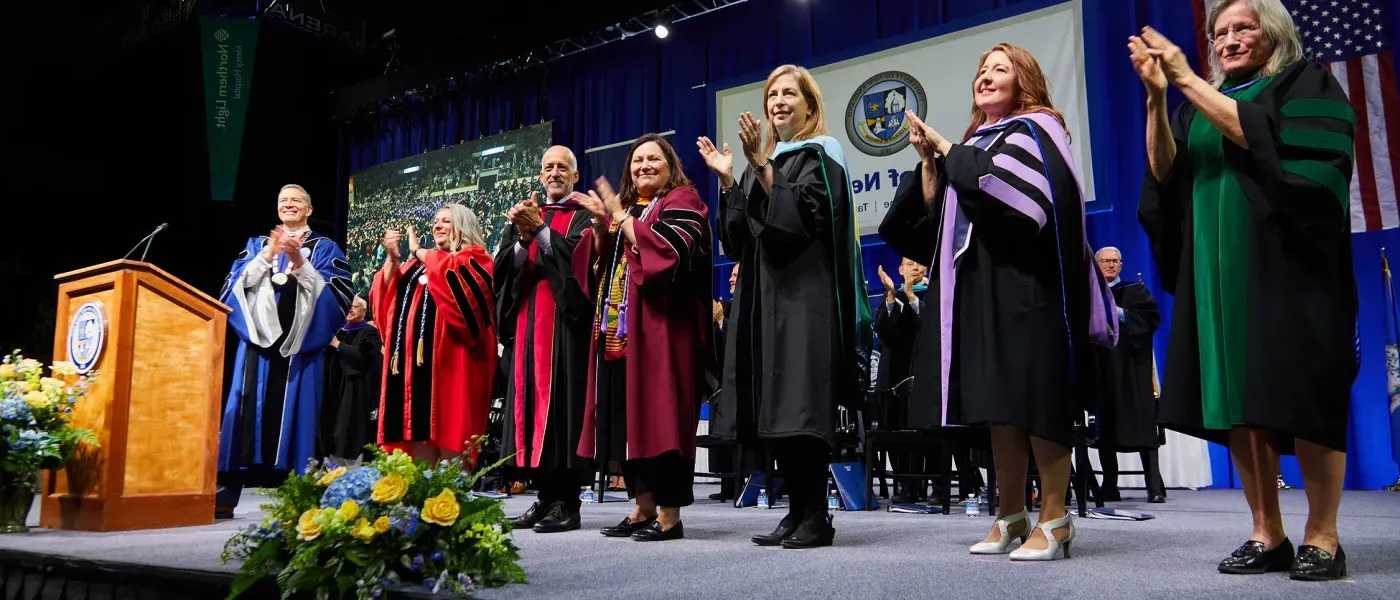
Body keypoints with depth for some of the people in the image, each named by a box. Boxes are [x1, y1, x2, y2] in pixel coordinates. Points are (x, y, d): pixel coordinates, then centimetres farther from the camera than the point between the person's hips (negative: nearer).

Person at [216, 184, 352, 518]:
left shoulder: (324, 248, 12)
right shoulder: (257, 244, 20)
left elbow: (333, 292, -3)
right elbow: (238, 283, 5)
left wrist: (300, 263, -14)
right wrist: (267, 255, -7)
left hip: (299, 340, -2)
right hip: (259, 334, 2)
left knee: (293, 410, -5)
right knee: (249, 406, -6)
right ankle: (227, 492, -6)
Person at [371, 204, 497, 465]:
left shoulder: (473, 258, 5)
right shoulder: (420, 263, 24)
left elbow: (454, 271, -18)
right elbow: (387, 295, 14)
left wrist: (418, 251, -5)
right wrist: (392, 258, 0)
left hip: (450, 357, -6)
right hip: (417, 358, 6)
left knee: (449, 431, -9)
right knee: (421, 427, 3)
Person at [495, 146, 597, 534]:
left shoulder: (584, 216, 6)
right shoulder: (523, 215, 21)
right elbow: (504, 266, 8)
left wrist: (540, 231, -14)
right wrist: (523, 239, -9)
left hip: (566, 320, -5)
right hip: (527, 320, 5)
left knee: (563, 402, -8)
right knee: (531, 400, 3)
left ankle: (566, 502, -4)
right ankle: (544, 496, 10)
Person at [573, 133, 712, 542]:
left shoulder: (682, 201, 1)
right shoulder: (625, 206, 22)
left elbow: (667, 248, -17)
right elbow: (600, 262, 17)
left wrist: (620, 216, -12)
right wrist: (600, 225, 0)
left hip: (661, 325, -8)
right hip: (619, 328, 8)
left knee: (660, 415, -9)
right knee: (628, 418, 7)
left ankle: (669, 515, -4)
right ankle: (643, 507, 15)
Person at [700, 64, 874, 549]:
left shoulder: (820, 154, 1)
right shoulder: (763, 162, 21)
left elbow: (804, 214, -16)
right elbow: (737, 238, 14)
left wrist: (762, 166, -18)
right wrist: (727, 179, 4)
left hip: (805, 296, -7)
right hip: (765, 296, 7)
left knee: (801, 406, -12)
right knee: (776, 411, 5)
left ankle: (816, 516, -5)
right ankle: (797, 512, 11)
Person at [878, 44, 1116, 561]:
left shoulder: (1034, 131, 1)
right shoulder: (975, 144, 23)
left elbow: (1006, 186, -19)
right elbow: (936, 218, 15)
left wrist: (949, 151, -6)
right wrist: (928, 160, 5)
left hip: (1022, 284, -7)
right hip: (977, 288, 7)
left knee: (1034, 398, -9)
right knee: (998, 404, 6)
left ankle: (1055, 519, -3)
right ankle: (1010, 514, 11)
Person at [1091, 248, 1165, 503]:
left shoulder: (1136, 290, 11)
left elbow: (1151, 317, -4)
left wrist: (1121, 314, -14)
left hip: (1130, 365, -2)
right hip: (1100, 366, 2)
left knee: (1141, 424, -8)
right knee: (1105, 427, 2)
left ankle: (1155, 487, -7)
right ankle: (1109, 487, 7)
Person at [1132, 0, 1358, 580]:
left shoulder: (1307, 83, 8)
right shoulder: (1200, 106, 20)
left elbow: (1262, 137, -13)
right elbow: (1164, 173, 4)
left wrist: (1187, 80, -13)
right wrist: (1157, 96, -7)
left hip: (1286, 264, -4)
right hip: (1218, 271, 5)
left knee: (1301, 393, -8)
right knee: (1237, 400, 0)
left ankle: (1322, 537, 1)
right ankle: (1267, 534, 5)